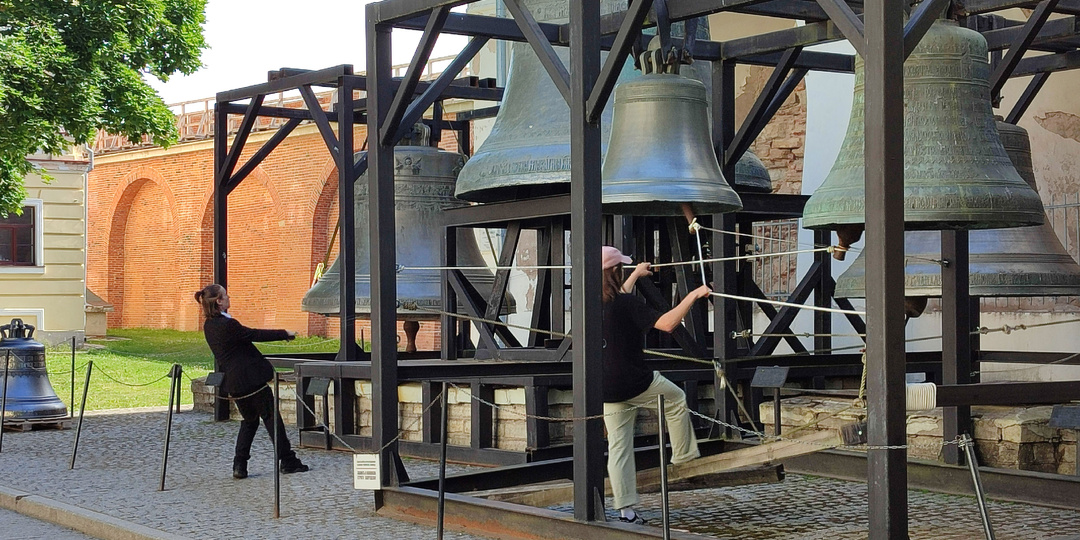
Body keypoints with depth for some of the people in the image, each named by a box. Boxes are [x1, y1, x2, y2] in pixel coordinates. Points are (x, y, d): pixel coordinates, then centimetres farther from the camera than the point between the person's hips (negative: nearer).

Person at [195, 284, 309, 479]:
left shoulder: (209, 325, 7)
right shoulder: (227, 325, -19)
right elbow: (255, 335, -13)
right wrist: (284, 333, -3)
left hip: (233, 382, 8)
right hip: (251, 379, -8)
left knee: (249, 420, 19)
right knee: (271, 417, 4)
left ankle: (239, 465, 9)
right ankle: (288, 461, 9)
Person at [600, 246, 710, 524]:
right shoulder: (627, 303, -18)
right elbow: (667, 323, -27)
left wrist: (635, 275, 46)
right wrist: (694, 295, -17)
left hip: (607, 391, 6)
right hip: (635, 383, -6)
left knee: (619, 448, 9)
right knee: (677, 399, 24)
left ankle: (625, 510, 9)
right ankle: (683, 454, 35)